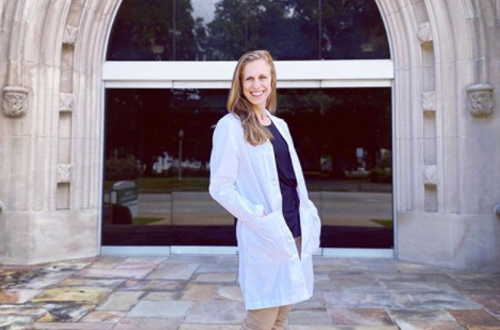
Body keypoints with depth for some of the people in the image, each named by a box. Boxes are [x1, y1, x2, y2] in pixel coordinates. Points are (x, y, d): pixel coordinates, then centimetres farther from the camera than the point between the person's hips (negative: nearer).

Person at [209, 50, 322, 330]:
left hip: (294, 231, 7)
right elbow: (220, 187, -12)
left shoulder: (280, 125, 12)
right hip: (265, 238, -7)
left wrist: (308, 217, 4)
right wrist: (260, 219, -20)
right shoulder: (230, 126, -9)